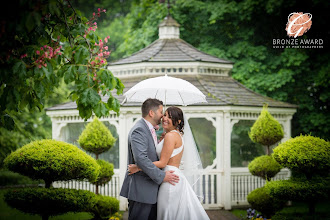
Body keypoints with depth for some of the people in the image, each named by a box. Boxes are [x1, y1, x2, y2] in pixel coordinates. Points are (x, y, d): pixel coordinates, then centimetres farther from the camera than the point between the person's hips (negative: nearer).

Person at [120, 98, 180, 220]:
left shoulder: (149, 130, 17)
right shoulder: (139, 130, -15)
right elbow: (141, 159, -26)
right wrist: (162, 176, -22)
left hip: (151, 189, 10)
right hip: (140, 190, -10)